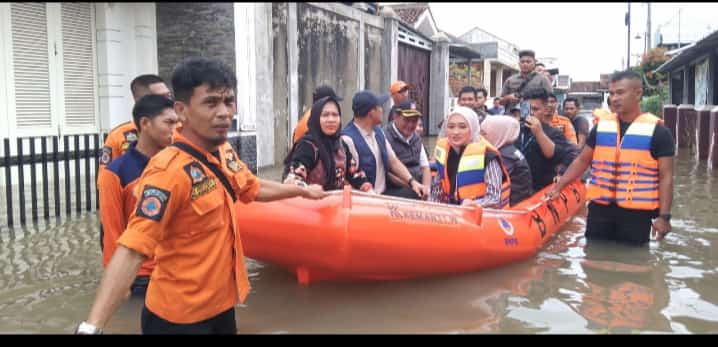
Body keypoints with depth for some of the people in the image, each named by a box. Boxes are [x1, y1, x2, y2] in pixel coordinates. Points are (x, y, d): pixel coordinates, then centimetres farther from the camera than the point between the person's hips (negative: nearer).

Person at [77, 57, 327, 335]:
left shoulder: (225, 155, 0)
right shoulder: (169, 170, -25)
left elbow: (255, 188, 20)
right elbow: (131, 251, -32)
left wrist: (302, 190, 32)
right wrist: (92, 326, -40)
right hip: (179, 317, -7)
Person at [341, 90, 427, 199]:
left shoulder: (378, 132, 10)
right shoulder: (348, 139, -18)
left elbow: (393, 161, 14)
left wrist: (412, 181, 1)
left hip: (384, 194, 8)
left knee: (417, 194, -10)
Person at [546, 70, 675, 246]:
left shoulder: (657, 132, -5)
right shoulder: (601, 126, 6)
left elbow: (665, 176, -5)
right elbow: (582, 161, 14)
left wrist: (664, 216, -10)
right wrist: (558, 187, 9)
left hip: (636, 212, -3)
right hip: (600, 208, 3)